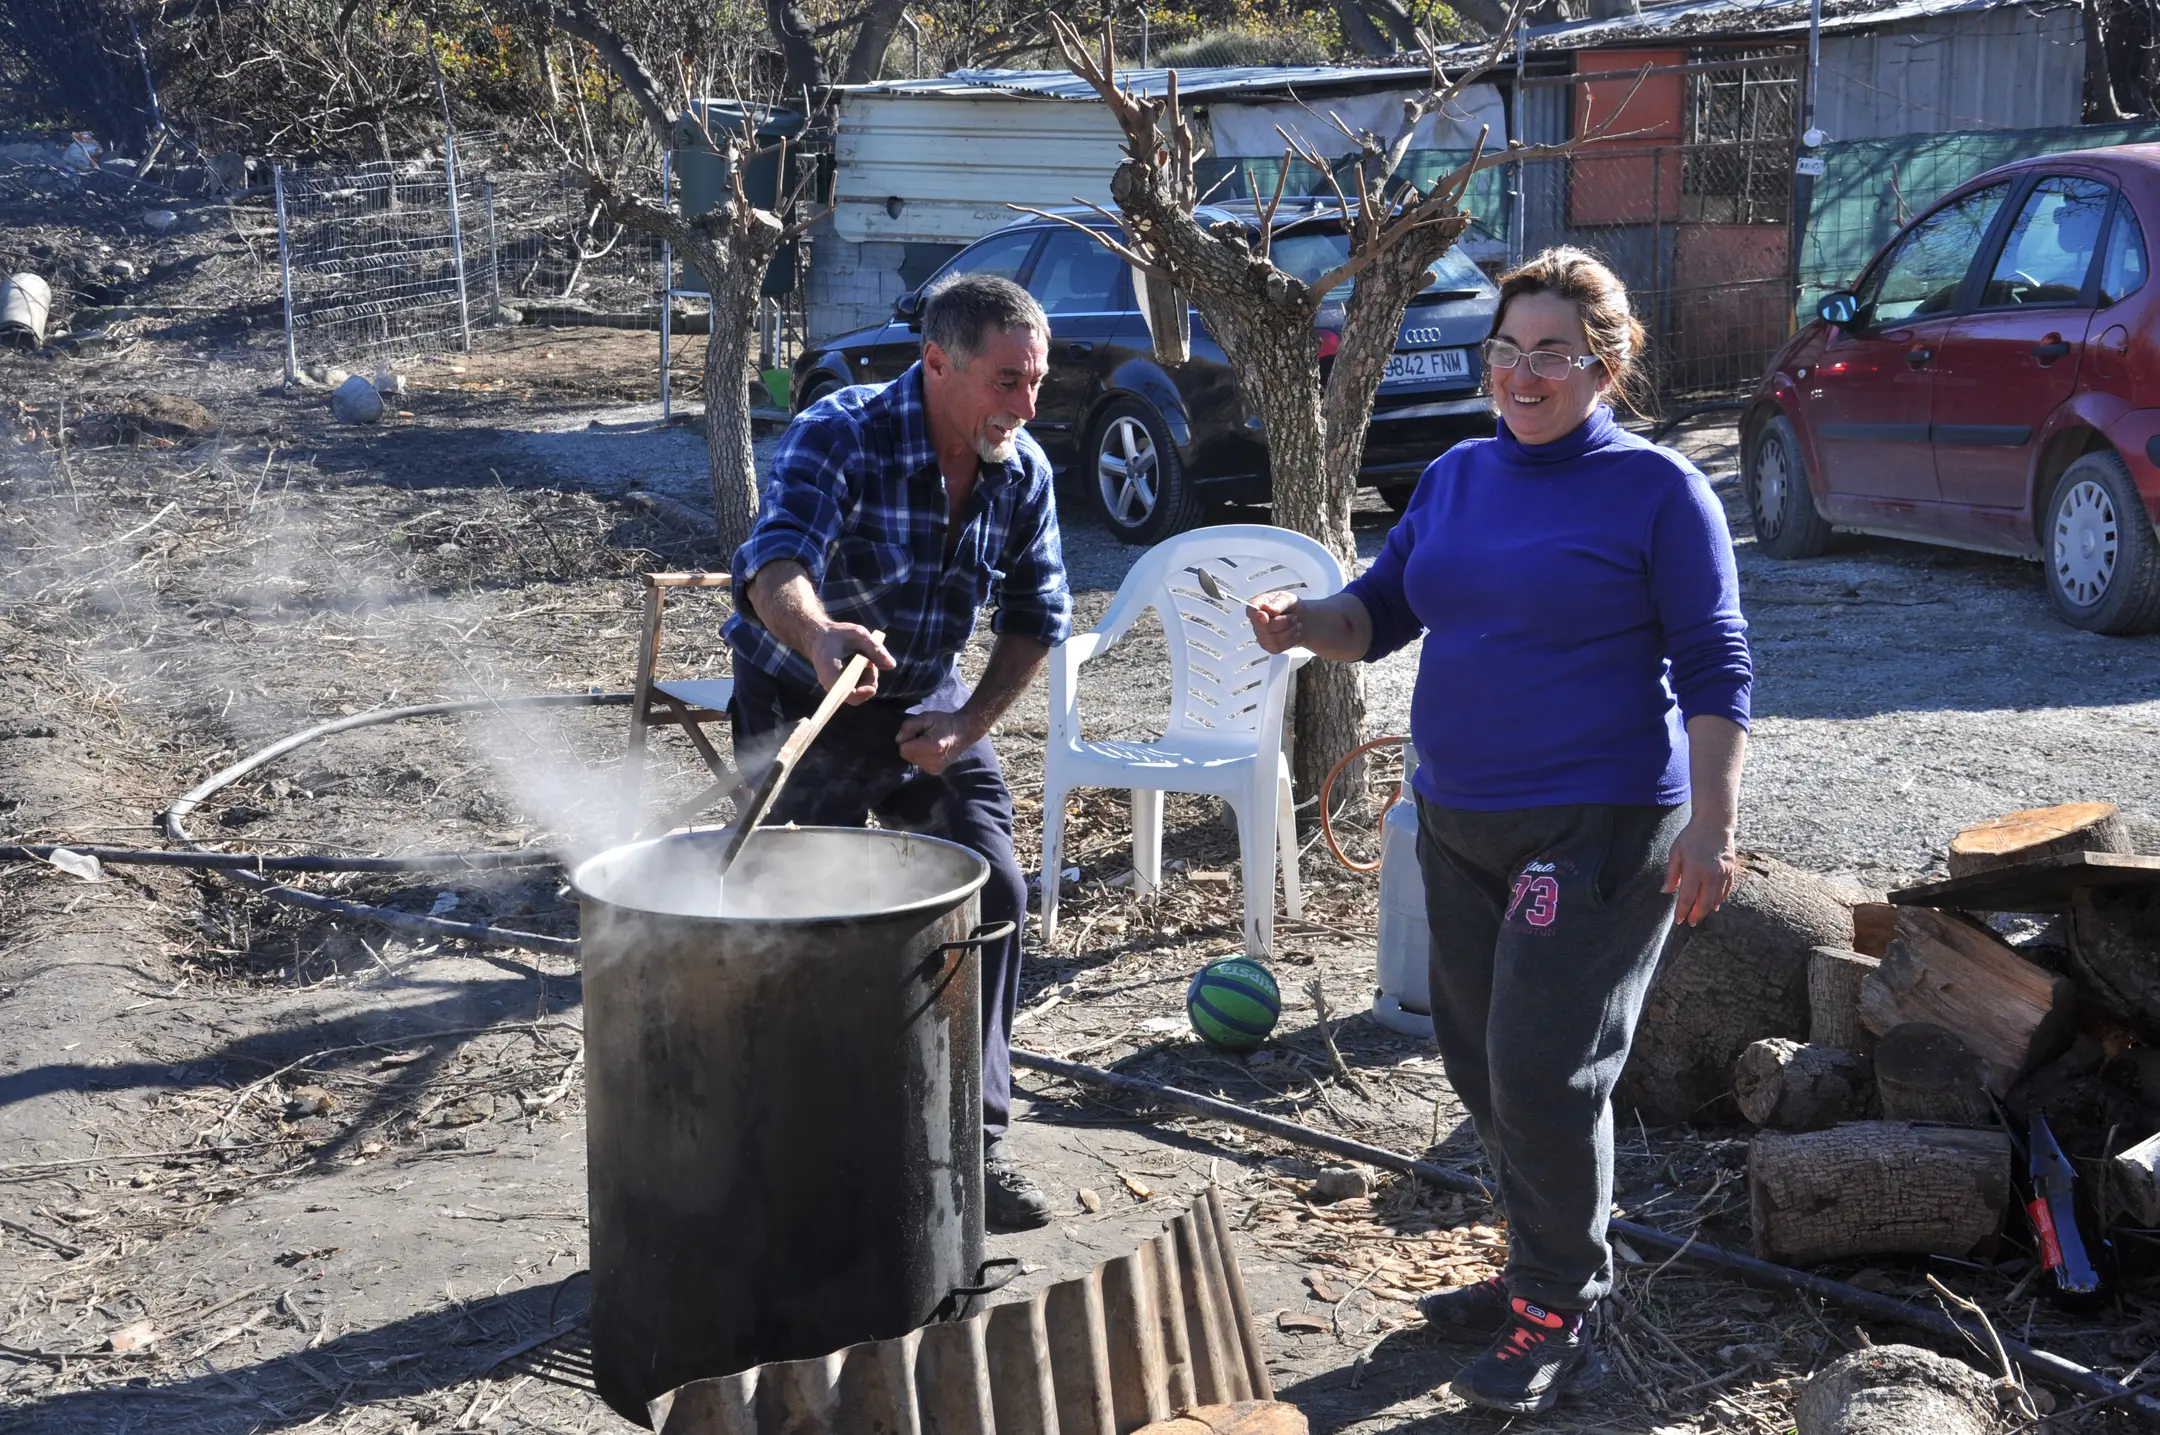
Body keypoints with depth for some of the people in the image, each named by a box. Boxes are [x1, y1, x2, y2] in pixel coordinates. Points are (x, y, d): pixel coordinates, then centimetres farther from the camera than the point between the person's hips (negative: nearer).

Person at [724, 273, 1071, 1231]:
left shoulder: (1023, 471, -8)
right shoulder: (839, 437, -26)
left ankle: (973, 1141, 10)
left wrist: (966, 725, -9)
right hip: (803, 700, -5)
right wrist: (820, 634, -65)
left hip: (926, 705, 5)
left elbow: (1036, 616, 3)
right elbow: (774, 567, -42)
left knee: (993, 892, -3)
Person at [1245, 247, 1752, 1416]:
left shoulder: (1656, 489, -8)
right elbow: (1382, 611, 11)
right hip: (1458, 821, 7)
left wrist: (1713, 823, -16)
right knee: (1477, 1057, 14)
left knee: (1544, 1070, -8)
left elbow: (1714, 669, -9)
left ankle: (1557, 1321, 7)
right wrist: (1303, 622, -11)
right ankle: (1541, 1264, 32)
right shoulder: (1458, 476, 10)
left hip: (1596, 825, -7)